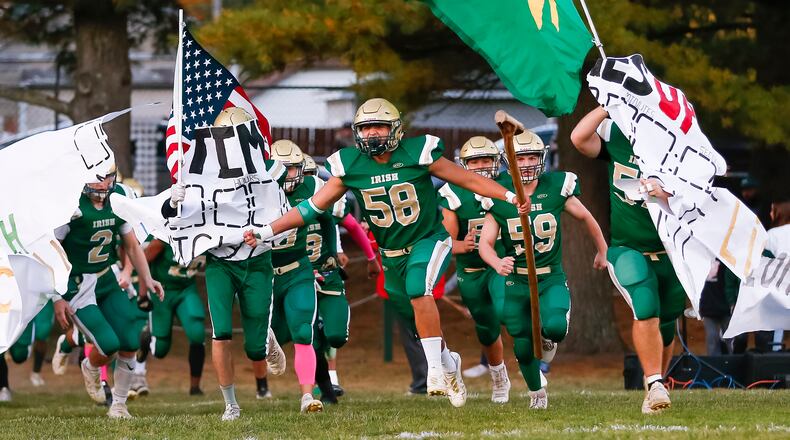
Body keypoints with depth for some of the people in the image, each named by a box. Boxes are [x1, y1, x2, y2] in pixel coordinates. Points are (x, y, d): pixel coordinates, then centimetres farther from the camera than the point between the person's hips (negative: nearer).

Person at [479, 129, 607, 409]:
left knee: (555, 328, -27)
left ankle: (548, 338, 12)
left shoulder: (556, 189, -7)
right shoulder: (500, 197, -7)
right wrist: (497, 263, -29)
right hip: (516, 281, 1)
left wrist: (602, 251, 25)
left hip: (551, 278, -1)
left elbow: (585, 218, 11)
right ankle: (536, 392, 36)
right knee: (523, 349, 5)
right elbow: (485, 243, -6)